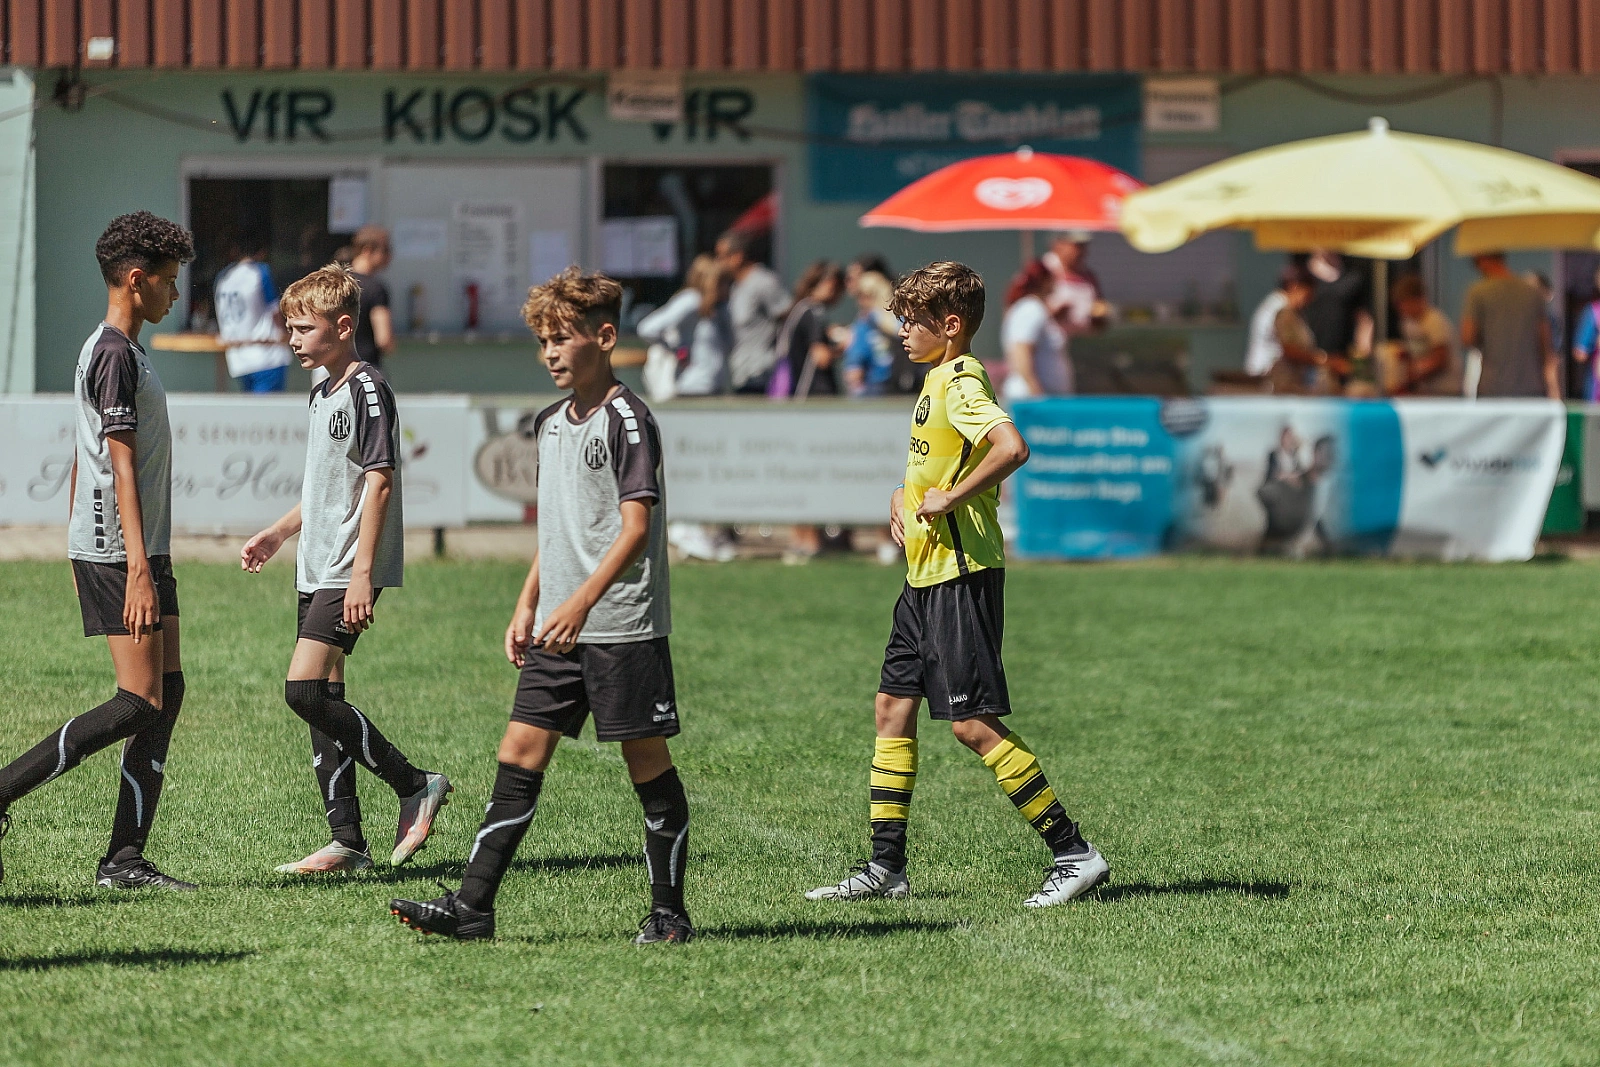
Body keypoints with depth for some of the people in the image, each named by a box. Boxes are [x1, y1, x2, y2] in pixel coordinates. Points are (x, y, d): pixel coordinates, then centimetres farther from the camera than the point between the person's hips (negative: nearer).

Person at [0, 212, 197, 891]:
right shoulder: (117, 355, -13)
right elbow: (122, 465, -20)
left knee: (168, 692, 5)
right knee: (139, 704, -12)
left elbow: (84, 459, 24)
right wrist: (138, 568, -24)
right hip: (122, 552, -10)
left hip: (142, 550, 10)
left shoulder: (110, 350, 18)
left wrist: (79, 550, 26)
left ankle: (125, 859, 3)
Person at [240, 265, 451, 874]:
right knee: (323, 700, 7)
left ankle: (415, 787, -8)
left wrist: (362, 572, -22)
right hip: (318, 569, 10)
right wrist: (277, 534, 24)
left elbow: (379, 480, -18)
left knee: (304, 691, -17)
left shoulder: (367, 389, -12)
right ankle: (348, 843, 9)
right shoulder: (324, 393, 17)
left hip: (350, 571, -10)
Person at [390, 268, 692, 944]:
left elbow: (635, 529, -18)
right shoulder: (552, 422, 15)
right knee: (520, 754, 2)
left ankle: (670, 913, 8)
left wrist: (581, 602, -27)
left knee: (647, 760, -1)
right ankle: (472, 905, 0)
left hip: (622, 626, -8)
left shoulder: (626, 419, -10)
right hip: (558, 628, 8)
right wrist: (527, 606, 20)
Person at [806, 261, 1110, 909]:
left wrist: (949, 498, -25)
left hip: (962, 574, -10)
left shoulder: (961, 383, -16)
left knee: (973, 723, -10)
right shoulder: (937, 381, 15)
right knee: (893, 707, 11)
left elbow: (1011, 448, -34)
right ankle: (886, 867, 16)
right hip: (926, 574, 10)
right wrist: (904, 495, 16)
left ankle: (1074, 853, -7)